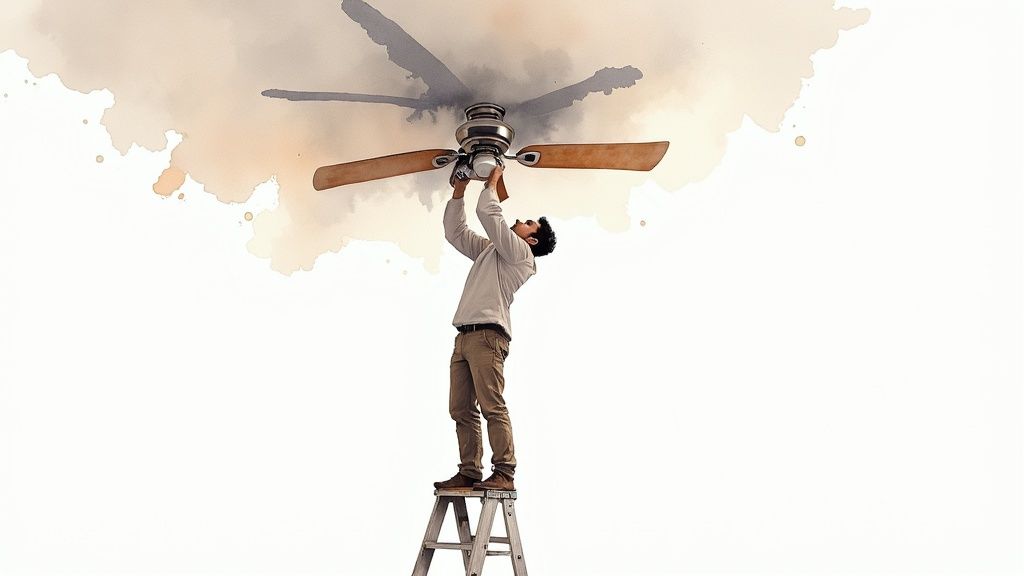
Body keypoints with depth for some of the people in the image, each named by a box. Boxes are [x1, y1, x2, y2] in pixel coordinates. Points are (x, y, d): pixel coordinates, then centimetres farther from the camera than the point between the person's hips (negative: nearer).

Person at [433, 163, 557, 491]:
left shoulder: (519, 252, 3)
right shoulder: (489, 249, 29)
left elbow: (488, 213, -3)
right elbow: (455, 232, 33)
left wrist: (492, 181, 13)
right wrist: (458, 192, 29)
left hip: (487, 334, -9)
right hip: (464, 337, 9)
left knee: (492, 406, -16)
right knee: (461, 410, 3)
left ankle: (504, 474, -17)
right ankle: (469, 473, 3)